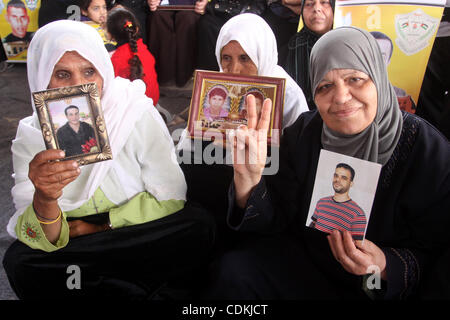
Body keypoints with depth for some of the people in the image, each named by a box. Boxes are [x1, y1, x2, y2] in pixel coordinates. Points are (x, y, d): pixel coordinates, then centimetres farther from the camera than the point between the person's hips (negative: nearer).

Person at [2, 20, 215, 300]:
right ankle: (148, 288, -17)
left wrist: (98, 226, -13)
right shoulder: (30, 137, -9)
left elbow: (170, 199, -12)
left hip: (140, 243, -1)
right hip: (69, 246, 2)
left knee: (199, 226, -27)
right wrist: (44, 200, -38)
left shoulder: (137, 114, -12)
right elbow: (42, 242, -16)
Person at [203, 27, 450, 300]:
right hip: (302, 255, 2)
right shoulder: (304, 132, -9)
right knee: (231, 271, -20)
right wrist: (248, 179, -27)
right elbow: (276, 220, -8)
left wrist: (386, 266, -28)